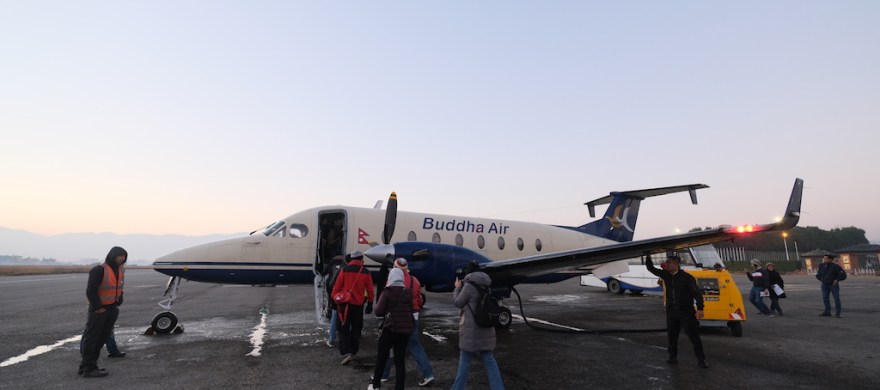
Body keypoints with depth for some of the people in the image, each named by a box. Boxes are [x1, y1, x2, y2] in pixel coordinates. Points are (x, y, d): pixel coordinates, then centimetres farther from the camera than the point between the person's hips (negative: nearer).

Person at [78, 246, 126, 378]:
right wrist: (98, 307, -17)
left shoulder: (120, 270, 8)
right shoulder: (99, 270, -17)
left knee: (102, 338, 13)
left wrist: (118, 304, 8)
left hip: (112, 309, 8)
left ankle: (86, 365, 25)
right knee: (92, 338, 1)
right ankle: (89, 368, 7)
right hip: (99, 310, -8)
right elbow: (91, 291, -19)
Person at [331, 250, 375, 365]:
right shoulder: (366, 272, -2)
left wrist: (333, 299, 7)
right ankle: (353, 353, 21)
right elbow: (370, 290, 2)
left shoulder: (344, 270, -7)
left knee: (344, 329, 5)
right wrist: (370, 304, 12)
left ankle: (346, 353, -6)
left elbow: (337, 286, -6)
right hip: (358, 305, 2)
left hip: (344, 304, -1)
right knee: (356, 329, 15)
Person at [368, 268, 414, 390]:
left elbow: (378, 312, -10)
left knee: (382, 357, 14)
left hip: (391, 328, -3)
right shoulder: (408, 293, 5)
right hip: (405, 329, 3)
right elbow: (411, 310, 9)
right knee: (400, 360, 8)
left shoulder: (387, 292, -7)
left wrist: (387, 311, 8)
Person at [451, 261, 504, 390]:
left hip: (472, 330, -7)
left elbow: (458, 303, -6)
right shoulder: (485, 285, 8)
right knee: (488, 359, 11)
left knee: (464, 360, 5)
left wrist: (457, 288, 7)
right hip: (485, 328, 7)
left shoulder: (469, 285, -16)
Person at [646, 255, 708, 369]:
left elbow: (697, 293, -13)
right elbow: (651, 268, 12)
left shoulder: (687, 277, -10)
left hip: (686, 311, -5)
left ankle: (701, 359, 8)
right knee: (672, 336, 10)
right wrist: (648, 257, 0)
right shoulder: (666, 275, 6)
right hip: (671, 311, 5)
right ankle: (673, 357, 22)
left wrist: (700, 308, -22)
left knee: (694, 335, -1)